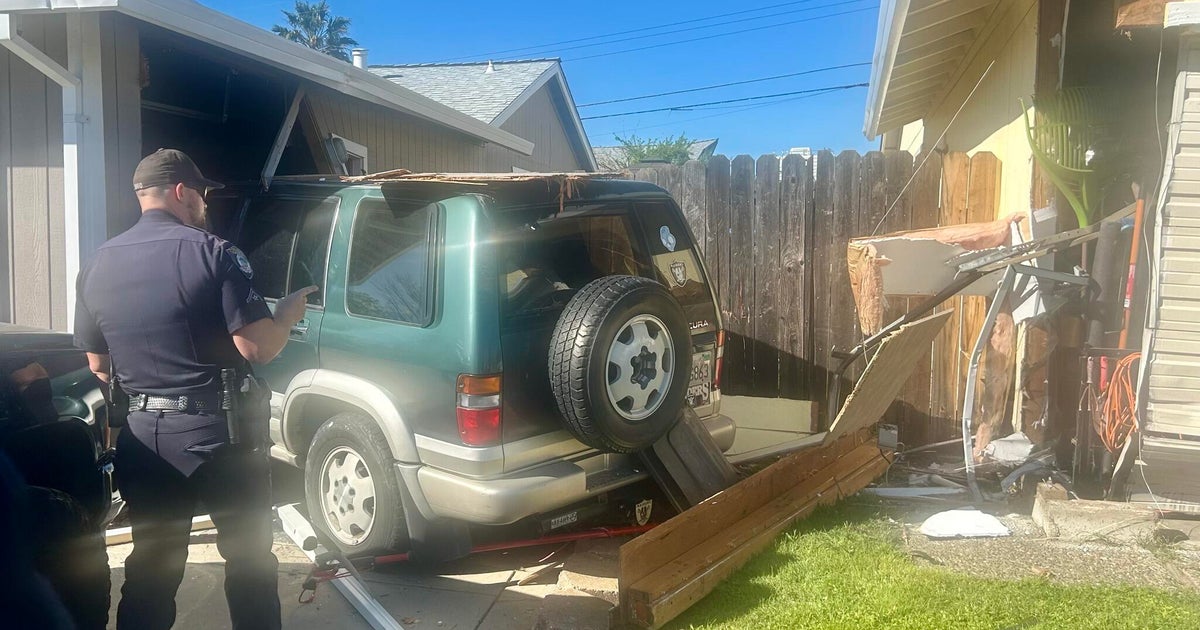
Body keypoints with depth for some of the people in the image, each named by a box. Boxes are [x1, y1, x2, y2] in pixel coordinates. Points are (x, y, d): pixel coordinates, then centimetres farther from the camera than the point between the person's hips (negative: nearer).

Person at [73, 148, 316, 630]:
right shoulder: (212, 253, -12)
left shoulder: (97, 266, 7)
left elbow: (98, 366, 14)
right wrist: (289, 312, 2)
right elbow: (257, 348, -17)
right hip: (217, 434, -5)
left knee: (150, 571, 18)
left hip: (142, 438, 5)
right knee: (249, 562, 11)